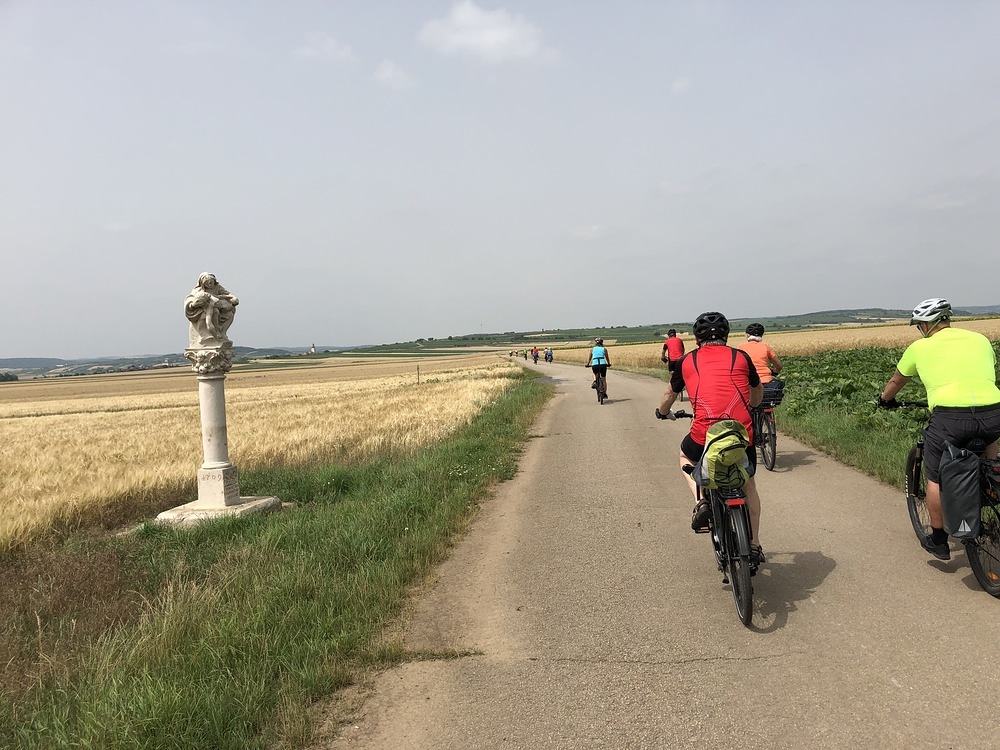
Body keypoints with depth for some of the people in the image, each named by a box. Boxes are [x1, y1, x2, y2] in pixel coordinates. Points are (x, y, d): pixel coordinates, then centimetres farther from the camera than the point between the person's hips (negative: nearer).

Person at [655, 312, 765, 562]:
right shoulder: (740, 357, 15)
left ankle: (702, 501, 10)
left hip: (704, 435, -1)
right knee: (748, 485, 28)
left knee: (686, 458, 33)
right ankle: (754, 545, 31)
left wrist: (663, 413, 52)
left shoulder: (686, 361, 14)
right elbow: (758, 392, 34)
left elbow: (670, 395, 30)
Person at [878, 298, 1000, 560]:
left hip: (950, 416, -3)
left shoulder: (920, 347, 14)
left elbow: (896, 382, 30)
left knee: (935, 478, 17)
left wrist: (885, 400, 51)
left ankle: (938, 541, 27)